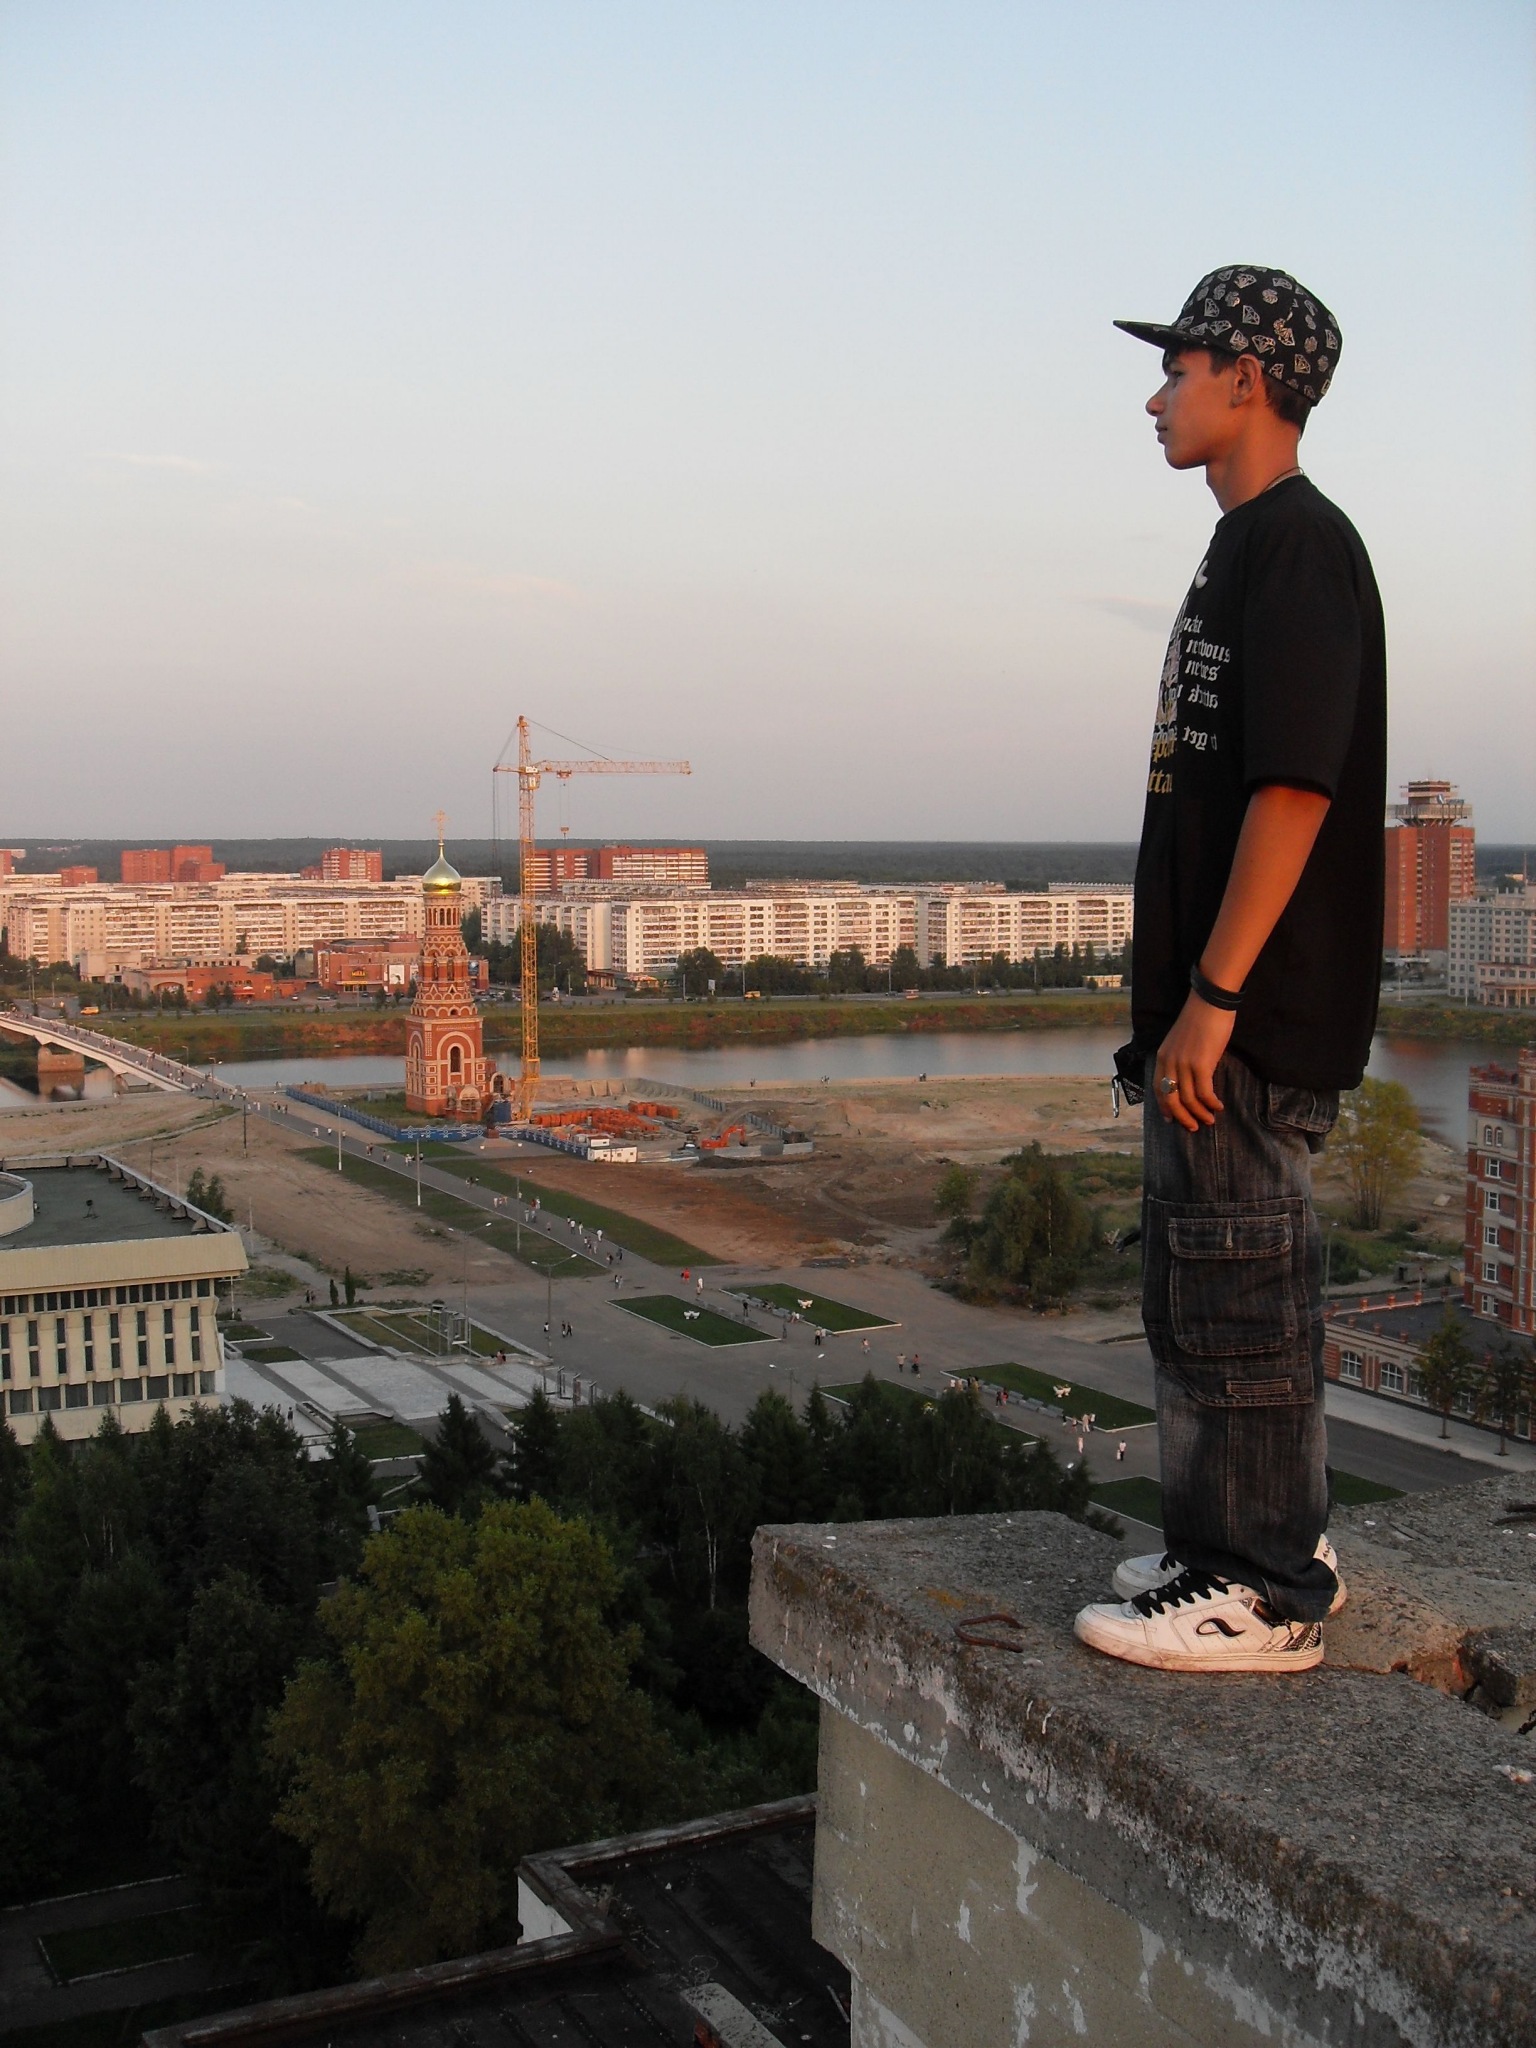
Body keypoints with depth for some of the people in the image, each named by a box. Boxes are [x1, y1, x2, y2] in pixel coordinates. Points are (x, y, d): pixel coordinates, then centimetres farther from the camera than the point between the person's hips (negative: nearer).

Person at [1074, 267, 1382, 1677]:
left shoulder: (1300, 546, -13)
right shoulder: (1248, 551, 18)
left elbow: (1295, 789, -22)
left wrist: (1209, 998, -23)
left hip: (1258, 1013, -10)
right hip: (1222, 1011, 10)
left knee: (1236, 1284, -4)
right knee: (1211, 1280, 16)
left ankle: (1262, 1594, 6)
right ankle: (1274, 1547, 28)